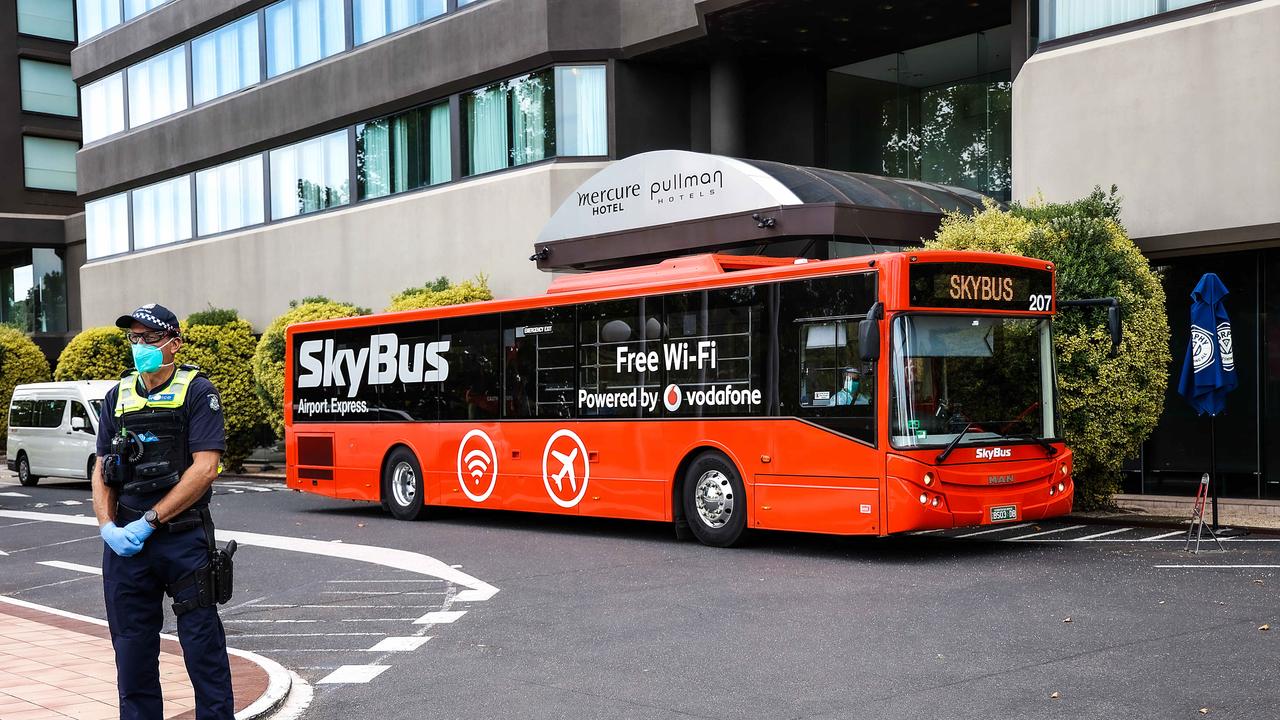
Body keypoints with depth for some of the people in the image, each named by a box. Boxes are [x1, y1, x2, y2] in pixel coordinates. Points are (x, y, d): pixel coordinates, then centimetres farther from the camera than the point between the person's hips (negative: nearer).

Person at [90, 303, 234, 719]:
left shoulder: (197, 392, -5)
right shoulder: (118, 397, 11)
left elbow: (204, 468, -13)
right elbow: (102, 470, 12)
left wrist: (148, 522, -15)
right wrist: (107, 526, -5)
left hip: (184, 539, -5)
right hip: (125, 542, 5)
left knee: (202, 645, 1)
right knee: (132, 649, 11)